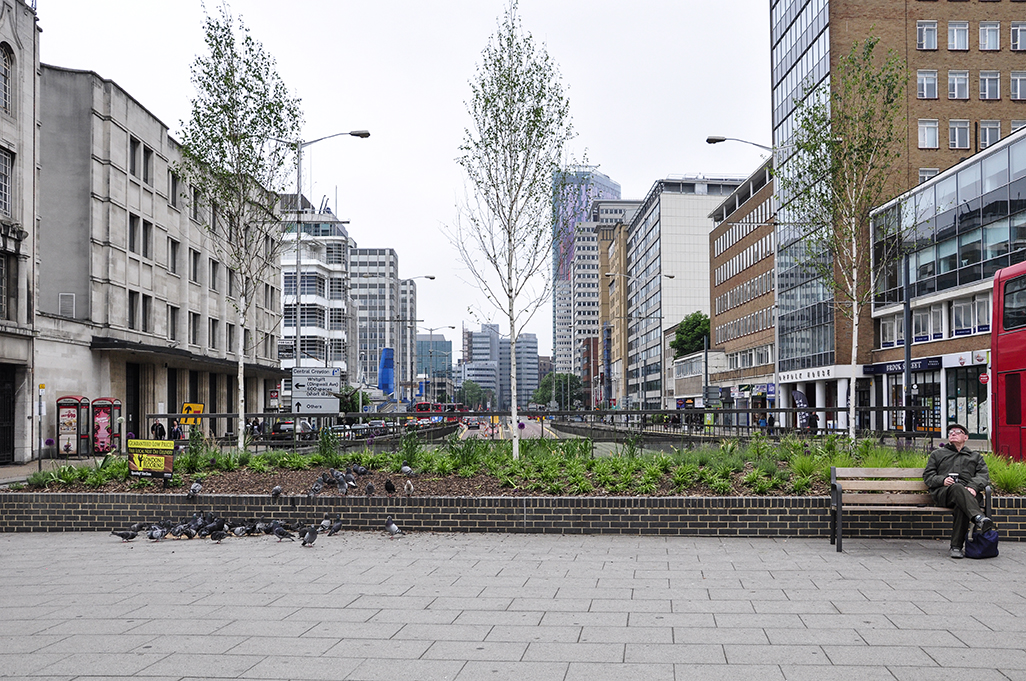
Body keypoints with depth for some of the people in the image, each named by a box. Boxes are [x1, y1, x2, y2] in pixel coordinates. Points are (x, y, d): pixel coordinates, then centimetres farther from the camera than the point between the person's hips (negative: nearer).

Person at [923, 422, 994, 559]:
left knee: (961, 506, -39)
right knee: (957, 488, -40)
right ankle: (979, 518, -63)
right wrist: (942, 480, -3)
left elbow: (983, 475, 14)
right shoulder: (937, 454, 30)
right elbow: (927, 475, 21)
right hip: (943, 492, 0)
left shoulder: (975, 457, 32)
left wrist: (973, 486, -10)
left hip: (967, 492, 1)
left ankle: (957, 546, -43)